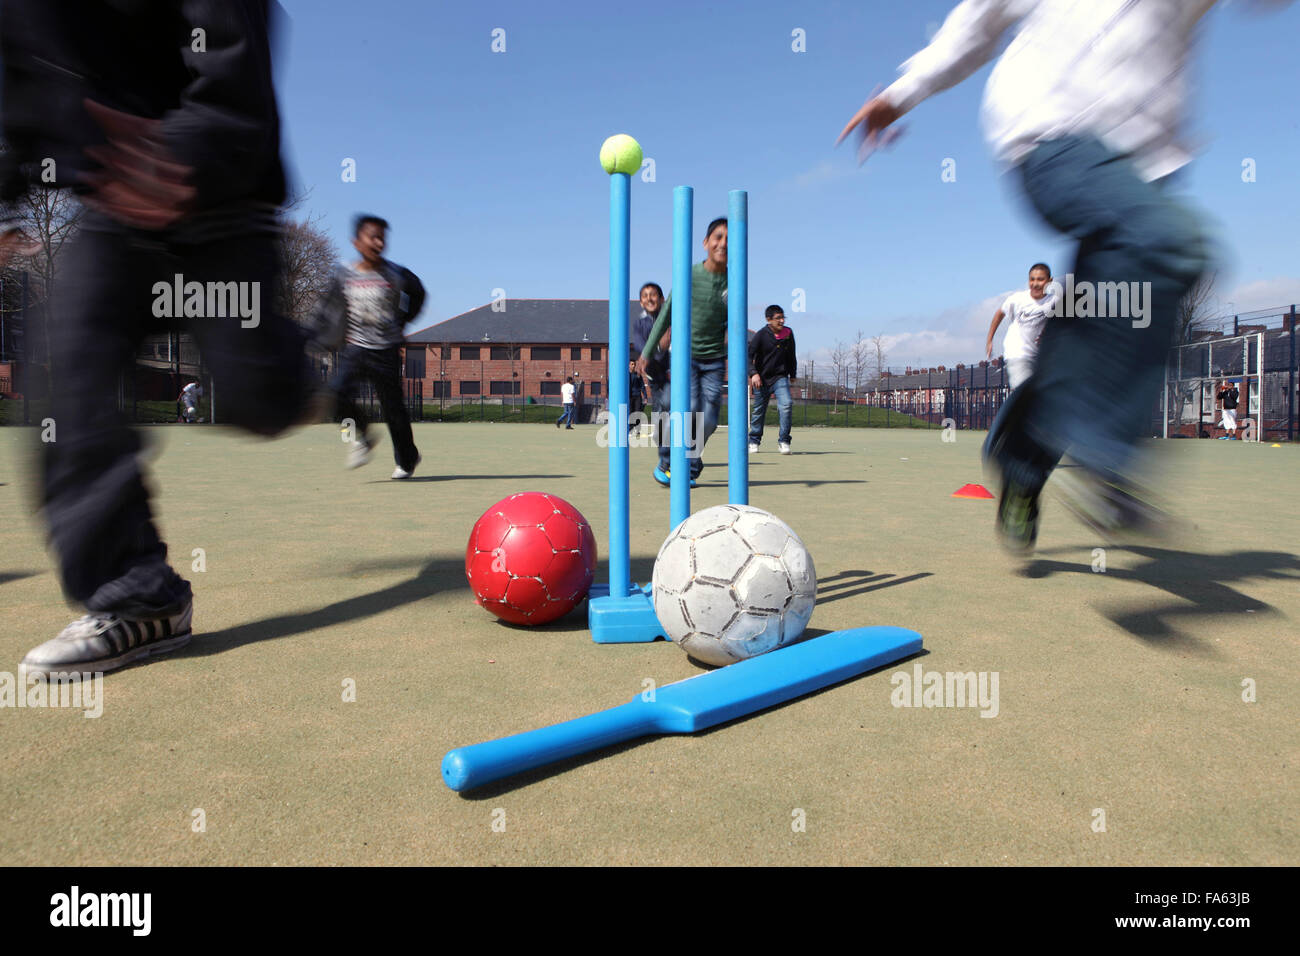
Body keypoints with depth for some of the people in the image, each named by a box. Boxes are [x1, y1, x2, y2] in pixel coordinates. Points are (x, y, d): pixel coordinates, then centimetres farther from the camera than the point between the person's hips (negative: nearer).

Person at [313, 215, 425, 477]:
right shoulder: (345, 275, 3)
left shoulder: (395, 274, -3)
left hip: (387, 350, -2)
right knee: (339, 392, -19)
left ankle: (407, 459, 21)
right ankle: (362, 437, 8)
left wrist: (402, 321, 10)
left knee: (392, 406, 0)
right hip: (356, 348, 2)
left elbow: (417, 294, 16)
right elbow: (327, 308, 14)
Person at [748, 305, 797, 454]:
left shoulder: (788, 334, 2)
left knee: (786, 404, -20)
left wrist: (792, 374, 23)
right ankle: (754, 441, 29)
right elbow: (749, 355, -13)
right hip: (762, 379, -2)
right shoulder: (761, 335, -9)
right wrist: (753, 373, -27)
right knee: (759, 410, 8)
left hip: (780, 377, 2)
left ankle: (783, 441, -12)